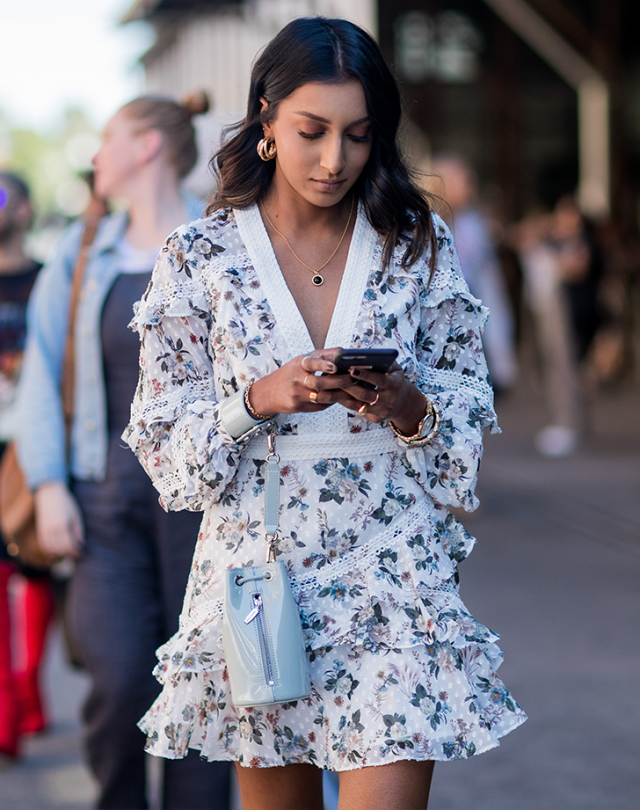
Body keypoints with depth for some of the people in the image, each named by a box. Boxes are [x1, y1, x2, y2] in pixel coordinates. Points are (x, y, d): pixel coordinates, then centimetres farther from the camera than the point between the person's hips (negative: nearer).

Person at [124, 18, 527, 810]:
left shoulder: (420, 245, 2)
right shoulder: (199, 256, -1)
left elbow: (469, 418, 6)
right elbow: (165, 447, -1)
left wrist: (411, 410, -16)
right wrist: (258, 400, -18)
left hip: (394, 577, 0)